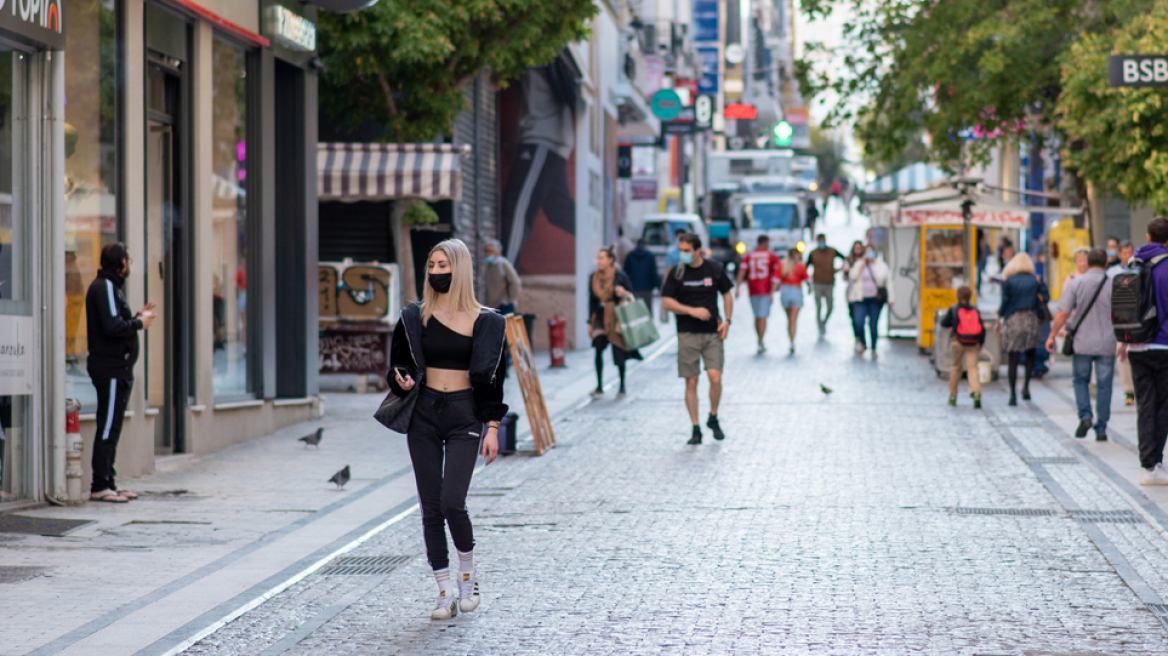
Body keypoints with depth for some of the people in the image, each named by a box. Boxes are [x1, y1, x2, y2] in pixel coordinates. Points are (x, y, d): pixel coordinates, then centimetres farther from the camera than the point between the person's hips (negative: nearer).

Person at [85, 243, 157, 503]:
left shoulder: (112, 286, 20)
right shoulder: (105, 287, -12)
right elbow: (113, 327, -22)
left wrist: (138, 317, 9)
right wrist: (139, 323, -9)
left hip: (117, 369, 11)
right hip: (110, 368, -11)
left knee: (112, 428, 12)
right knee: (107, 428, -9)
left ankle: (108, 483, 17)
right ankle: (99, 486, -8)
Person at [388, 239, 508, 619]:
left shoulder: (483, 322, -1)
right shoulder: (415, 317, 5)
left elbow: (492, 376, 2)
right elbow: (399, 363, 12)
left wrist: (492, 427, -3)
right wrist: (402, 381, -11)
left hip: (464, 416, -3)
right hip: (424, 415, 3)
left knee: (452, 502, -14)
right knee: (431, 507, 1)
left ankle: (468, 575, 11)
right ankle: (445, 590, 9)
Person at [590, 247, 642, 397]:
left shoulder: (620, 276, -7)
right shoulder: (595, 277, 6)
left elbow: (631, 296, 0)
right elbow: (592, 300, 13)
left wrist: (624, 293, -24)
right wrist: (591, 322, 12)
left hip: (616, 316, -3)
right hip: (601, 316, 3)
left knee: (618, 352, 1)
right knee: (598, 347, -12)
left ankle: (622, 386, 17)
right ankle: (599, 386, -5)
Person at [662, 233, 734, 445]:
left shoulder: (715, 269, 2)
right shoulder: (676, 273, -1)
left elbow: (727, 294, 13)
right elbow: (666, 302, -4)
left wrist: (727, 320, 1)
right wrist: (693, 311, -14)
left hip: (712, 333, 0)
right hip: (687, 334, 0)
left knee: (715, 378, -10)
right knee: (691, 382, 0)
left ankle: (713, 418, 15)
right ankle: (695, 429, 8)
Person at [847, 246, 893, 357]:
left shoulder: (882, 266, 8)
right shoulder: (858, 265, 9)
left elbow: (888, 282, 10)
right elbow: (852, 277, -8)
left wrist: (890, 298, 4)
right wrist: (862, 264, -9)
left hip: (875, 300, 0)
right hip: (860, 299, 0)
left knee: (873, 325, -1)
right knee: (858, 322, -12)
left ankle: (873, 349, 12)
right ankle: (862, 343, 14)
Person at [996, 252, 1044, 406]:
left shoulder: (1009, 281, -2)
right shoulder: (1035, 281, 3)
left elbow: (1005, 303, -2)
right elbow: (1040, 302, 3)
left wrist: (998, 321, 7)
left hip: (1012, 319, -1)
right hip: (1031, 318, 1)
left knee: (1013, 359, 1)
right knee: (1030, 355, 17)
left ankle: (1013, 394, 1)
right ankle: (1026, 386, 0)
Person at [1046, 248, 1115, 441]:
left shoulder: (1076, 283, -3)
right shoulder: (1113, 285, -2)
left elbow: (1063, 313, -5)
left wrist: (1052, 336, 4)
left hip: (1082, 343, 0)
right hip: (1106, 344, 0)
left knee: (1081, 380, 16)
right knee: (1104, 385, 5)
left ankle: (1085, 416, -5)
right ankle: (1101, 429, 6)